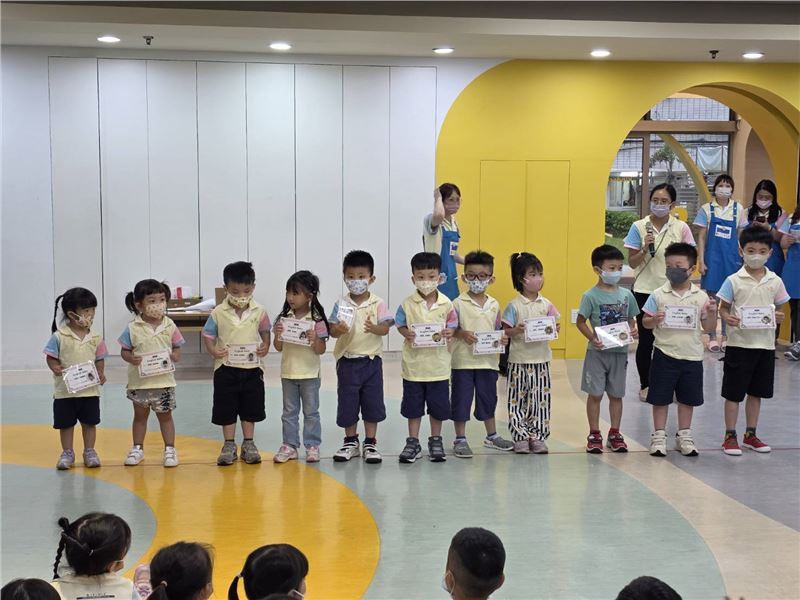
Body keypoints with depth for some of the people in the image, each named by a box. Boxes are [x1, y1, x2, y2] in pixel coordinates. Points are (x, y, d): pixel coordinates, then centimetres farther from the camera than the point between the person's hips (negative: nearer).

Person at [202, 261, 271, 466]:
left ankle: (248, 444, 25)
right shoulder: (218, 313, -8)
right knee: (226, 409, 7)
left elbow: (265, 332, 8)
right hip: (226, 368, -1)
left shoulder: (259, 312, -5)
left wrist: (265, 346, -10)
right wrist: (213, 350, -19)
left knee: (250, 408, 12)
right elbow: (208, 336, -1)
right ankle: (229, 445, 20)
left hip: (252, 368, 1)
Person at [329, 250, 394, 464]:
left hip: (371, 360, -1)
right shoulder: (341, 304, 0)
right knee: (347, 403, 8)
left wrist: (374, 328, -32)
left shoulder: (378, 303, -3)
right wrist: (338, 330, -29)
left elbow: (385, 328, -11)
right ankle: (351, 442, 24)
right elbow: (332, 330, -5)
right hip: (347, 361, 1)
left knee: (372, 403, 5)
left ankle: (370, 443, 16)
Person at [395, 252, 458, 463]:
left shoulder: (446, 304, -4)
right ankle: (413, 442, 22)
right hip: (413, 363, 0)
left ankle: (436, 441, 25)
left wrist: (447, 333, -18)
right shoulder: (407, 304, -5)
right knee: (413, 405, 10)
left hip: (438, 364, 0)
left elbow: (452, 327, 3)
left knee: (438, 405, 9)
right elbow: (400, 324, 2)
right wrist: (406, 333, -18)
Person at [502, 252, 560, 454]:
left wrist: (555, 330, -12)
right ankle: (521, 437, 10)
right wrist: (516, 330, -27)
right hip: (519, 361, -3)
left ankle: (538, 436, 16)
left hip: (541, 359, 3)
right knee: (518, 400, 2)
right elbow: (505, 331, -8)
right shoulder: (514, 306, -7)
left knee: (540, 399, 7)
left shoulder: (546, 304, 5)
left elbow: (552, 328, 9)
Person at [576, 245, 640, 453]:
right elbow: (581, 322, -5)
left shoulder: (626, 295, 4)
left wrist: (634, 331, -9)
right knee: (595, 393, 3)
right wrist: (592, 338, -19)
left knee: (616, 394, 11)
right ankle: (594, 434, 14)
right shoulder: (591, 296, -8)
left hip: (619, 351, 4)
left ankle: (615, 434, 22)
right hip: (597, 351, -4)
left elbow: (631, 320, 13)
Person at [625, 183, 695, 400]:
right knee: (646, 340, 6)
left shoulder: (681, 228, 0)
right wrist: (645, 249, -17)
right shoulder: (639, 227, -2)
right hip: (644, 291, 0)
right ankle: (645, 385, 20)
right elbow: (632, 262, 0)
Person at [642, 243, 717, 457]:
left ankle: (684, 436, 26)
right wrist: (654, 320, -21)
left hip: (692, 356, 2)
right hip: (665, 355, -1)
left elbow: (708, 328, 4)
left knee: (687, 399, 12)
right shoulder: (658, 295, -4)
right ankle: (659, 436, 18)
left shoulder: (701, 296, 0)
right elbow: (645, 323, 0)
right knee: (660, 398, 5)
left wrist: (712, 313, -14)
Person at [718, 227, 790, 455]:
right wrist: (727, 318, -22)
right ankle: (730, 436, 14)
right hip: (739, 343, -3)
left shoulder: (775, 282, 3)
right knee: (734, 392, 3)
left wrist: (779, 317, -10)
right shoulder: (734, 281, -6)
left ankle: (750, 435, 26)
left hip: (765, 343, 3)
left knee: (756, 392, 14)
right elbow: (723, 307, -1)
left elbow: (779, 308, 11)